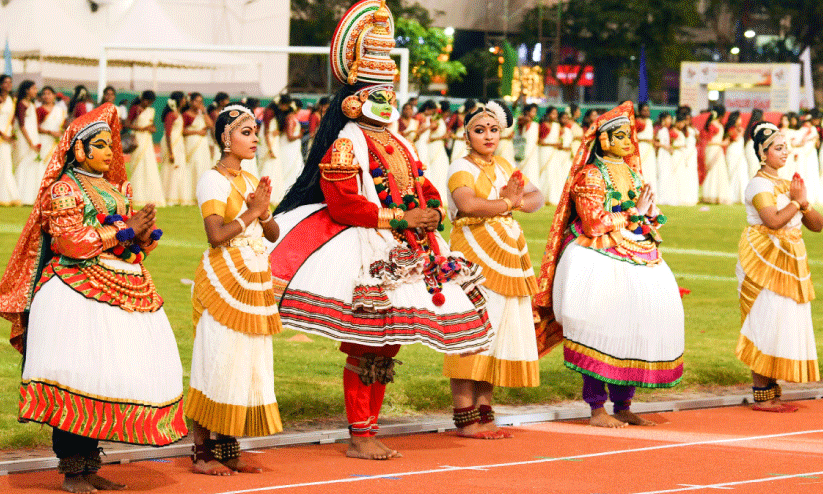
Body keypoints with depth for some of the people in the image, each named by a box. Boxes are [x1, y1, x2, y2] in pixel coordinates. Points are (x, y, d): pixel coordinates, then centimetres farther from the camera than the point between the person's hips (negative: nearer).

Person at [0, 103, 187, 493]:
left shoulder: (117, 190, 21)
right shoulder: (64, 188, -1)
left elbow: (140, 243, 20)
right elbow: (71, 241, -14)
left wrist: (144, 234, -3)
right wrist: (123, 230, -11)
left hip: (121, 294, 7)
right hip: (78, 293, -7)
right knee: (78, 376, -11)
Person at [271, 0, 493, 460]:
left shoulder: (399, 142, 19)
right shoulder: (348, 141, -7)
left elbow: (424, 186, 23)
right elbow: (343, 203, -17)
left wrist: (433, 209, -1)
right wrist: (401, 219, -18)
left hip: (404, 250, 8)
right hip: (365, 252, -8)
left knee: (386, 348, 10)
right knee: (366, 349, -7)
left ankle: (371, 430, 17)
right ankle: (359, 437, -1)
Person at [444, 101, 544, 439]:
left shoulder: (503, 167, 19)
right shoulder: (462, 168, -5)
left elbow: (537, 198, 14)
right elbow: (468, 204, -25)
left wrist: (518, 201, -8)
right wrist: (506, 203, -13)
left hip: (507, 260, 8)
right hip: (474, 257, -8)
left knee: (497, 333, 5)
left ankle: (484, 414, 9)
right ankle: (466, 420, -9)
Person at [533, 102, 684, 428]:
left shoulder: (633, 174, 18)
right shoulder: (591, 176, -4)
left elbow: (650, 217, 22)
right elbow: (594, 223, -13)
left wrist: (650, 217, -1)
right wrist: (633, 215, -9)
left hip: (634, 262, 7)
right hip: (601, 263, -7)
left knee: (633, 329, 0)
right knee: (602, 332, -11)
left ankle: (623, 406, 8)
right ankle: (597, 409, -6)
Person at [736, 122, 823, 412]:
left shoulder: (788, 185, 17)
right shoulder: (760, 185, -9)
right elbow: (773, 220, -24)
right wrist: (796, 202, -11)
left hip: (789, 265, 8)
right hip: (765, 262, -8)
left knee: (782, 328, 8)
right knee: (766, 326, -9)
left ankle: (773, 394, 12)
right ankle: (761, 396, -7)